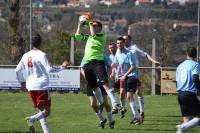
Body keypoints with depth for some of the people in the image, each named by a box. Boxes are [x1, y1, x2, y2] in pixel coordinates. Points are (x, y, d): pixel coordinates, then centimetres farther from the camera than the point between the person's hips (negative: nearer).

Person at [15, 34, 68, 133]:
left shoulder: (26, 56, 10)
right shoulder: (41, 55, -9)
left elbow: (17, 70, 14)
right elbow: (49, 69, -14)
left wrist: (22, 82, 28)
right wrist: (62, 67, -1)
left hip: (31, 87, 6)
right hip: (42, 86, -6)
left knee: (41, 110, 14)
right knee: (47, 111, -4)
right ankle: (31, 119, -29)